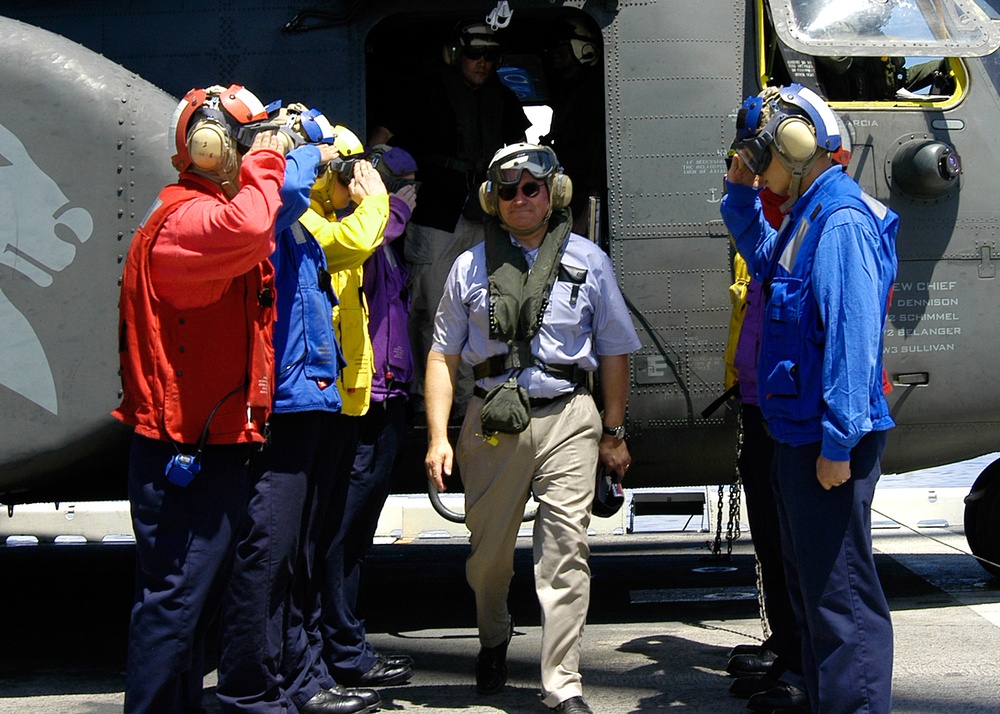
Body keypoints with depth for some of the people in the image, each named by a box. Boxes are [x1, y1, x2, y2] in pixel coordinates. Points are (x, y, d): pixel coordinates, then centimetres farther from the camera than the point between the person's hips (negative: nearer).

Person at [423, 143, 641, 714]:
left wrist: (614, 433, 10)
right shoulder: (471, 266, 8)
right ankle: (494, 639, 42)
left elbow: (614, 352, 11)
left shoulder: (588, 261, 6)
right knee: (489, 550, 13)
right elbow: (443, 356, 8)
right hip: (492, 423, 2)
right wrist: (439, 436, 0)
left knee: (566, 550, -9)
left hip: (566, 418, -1)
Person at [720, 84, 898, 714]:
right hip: (799, 433, 11)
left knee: (840, 592, -7)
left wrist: (838, 442, -26)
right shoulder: (808, 216, 14)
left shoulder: (843, 221, -18)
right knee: (808, 582, 21)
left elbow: (854, 338, -25)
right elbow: (764, 260, 37)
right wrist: (741, 196, 22)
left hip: (828, 444, -11)